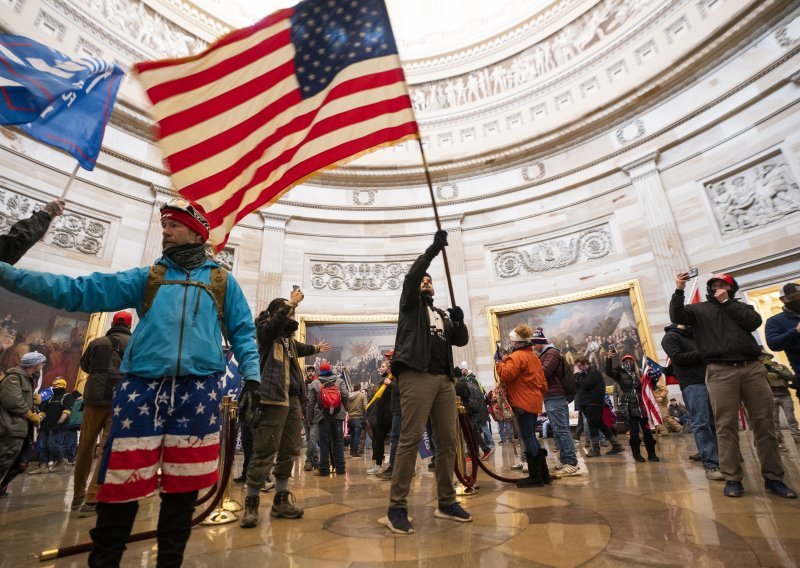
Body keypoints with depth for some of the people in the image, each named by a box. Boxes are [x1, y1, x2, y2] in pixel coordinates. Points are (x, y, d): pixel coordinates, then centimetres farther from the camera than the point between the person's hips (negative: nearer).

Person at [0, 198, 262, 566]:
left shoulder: (223, 281, 11)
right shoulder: (146, 277, 15)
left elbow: (242, 333, 10)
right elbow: (80, 292, 9)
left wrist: (252, 377, -1)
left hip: (198, 391, -1)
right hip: (142, 387, 1)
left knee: (183, 485, 8)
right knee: (123, 480, 3)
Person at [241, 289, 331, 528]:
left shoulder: (288, 337, 20)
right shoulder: (265, 331, 0)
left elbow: (299, 348, 42)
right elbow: (276, 322, -24)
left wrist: (316, 348, 58)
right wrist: (291, 303, -16)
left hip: (292, 400, 8)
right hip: (272, 399, -8)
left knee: (289, 452, 12)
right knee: (265, 453, -7)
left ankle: (281, 500, 24)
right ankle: (251, 503, 9)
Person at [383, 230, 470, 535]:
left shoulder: (442, 314, 29)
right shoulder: (411, 304, 14)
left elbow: (461, 340, 19)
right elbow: (410, 276, -5)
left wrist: (459, 321, 0)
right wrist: (433, 249, -8)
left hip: (444, 379, 6)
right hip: (417, 375, -6)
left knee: (448, 440, 6)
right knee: (411, 438, -11)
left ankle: (447, 503, 17)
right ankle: (397, 508, -6)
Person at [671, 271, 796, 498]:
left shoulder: (741, 306, 21)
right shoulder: (699, 309, 14)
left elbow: (754, 322, 1)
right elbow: (676, 316, -3)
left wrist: (726, 302, 2)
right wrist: (679, 290, -11)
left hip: (752, 368, 3)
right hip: (720, 372, -2)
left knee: (764, 424, 3)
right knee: (726, 426, -3)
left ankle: (773, 478, 13)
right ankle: (733, 479, 1)